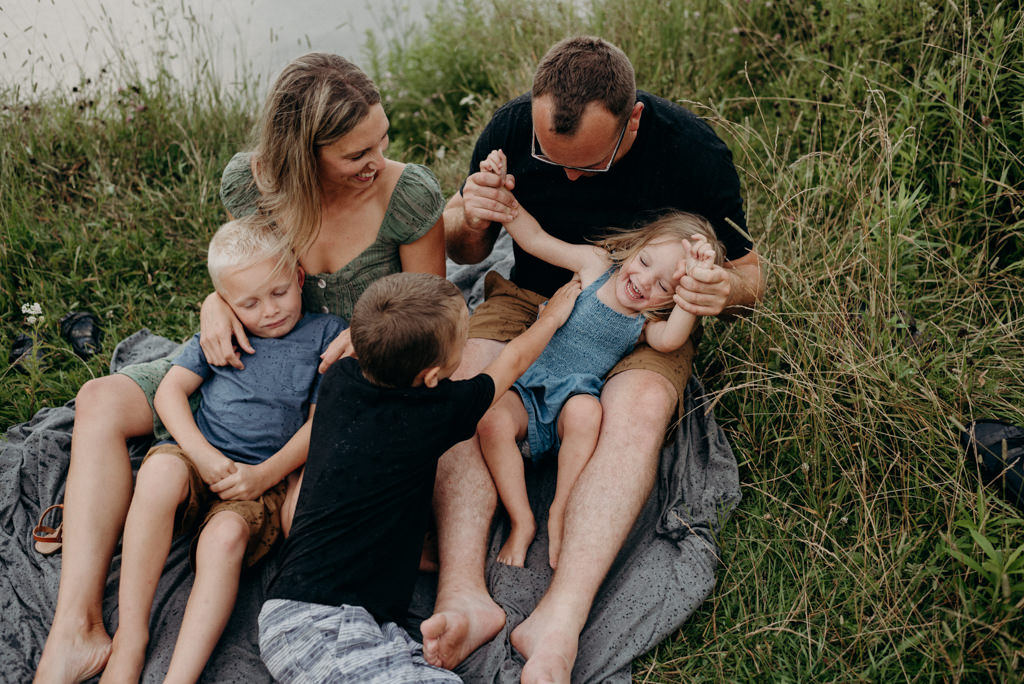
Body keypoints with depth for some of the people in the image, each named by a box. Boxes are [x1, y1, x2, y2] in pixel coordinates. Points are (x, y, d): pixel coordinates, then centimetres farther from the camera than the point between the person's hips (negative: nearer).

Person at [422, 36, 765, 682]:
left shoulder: (693, 151, -18)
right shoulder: (512, 129, -12)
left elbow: (750, 274, -5)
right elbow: (462, 251, 3)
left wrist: (724, 289, -30)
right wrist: (470, 220, -23)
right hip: (531, 299, 2)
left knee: (639, 410, -35)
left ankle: (559, 622, -41)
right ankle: (463, 593, -37)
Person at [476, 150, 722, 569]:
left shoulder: (649, 321, 0)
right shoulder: (595, 264, 2)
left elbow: (670, 339, -25)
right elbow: (535, 239, 5)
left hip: (576, 396, -1)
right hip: (528, 385, 1)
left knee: (585, 413, -36)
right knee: (491, 421, -28)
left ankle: (559, 516, -17)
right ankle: (521, 520, -13)